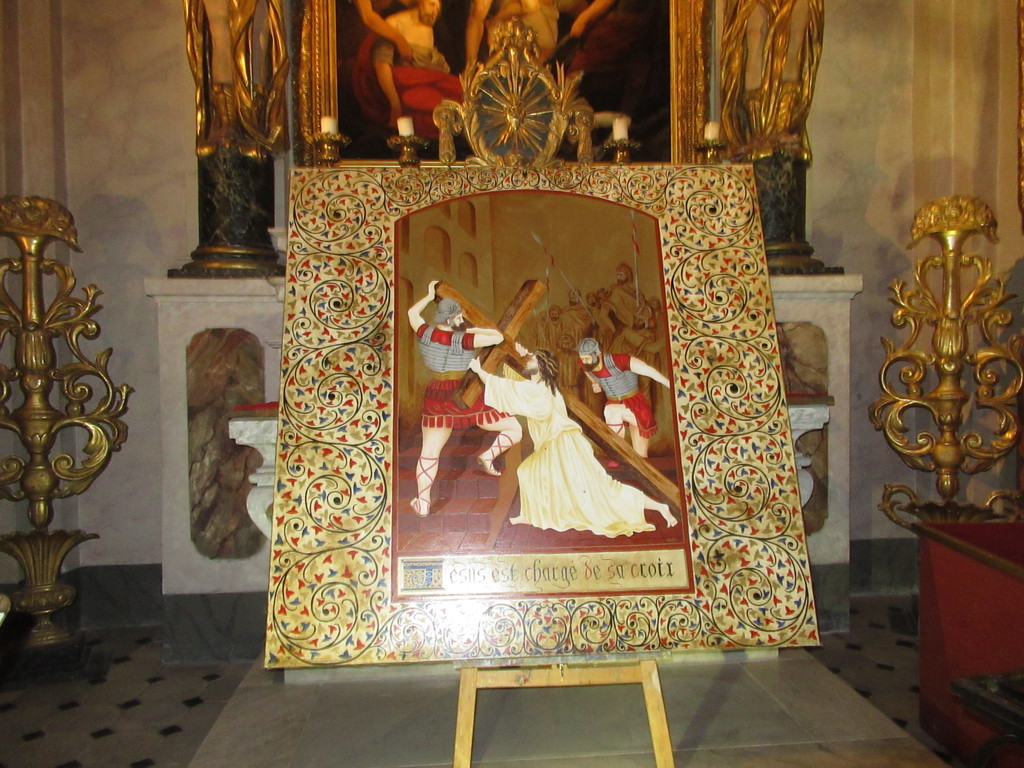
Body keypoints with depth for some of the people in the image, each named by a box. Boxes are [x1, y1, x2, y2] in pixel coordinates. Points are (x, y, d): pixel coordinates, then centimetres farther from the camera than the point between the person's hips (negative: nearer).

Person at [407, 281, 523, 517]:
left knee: (429, 452, 16)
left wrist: (429, 296, 31)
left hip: (436, 399, 5)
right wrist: (473, 330, -6)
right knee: (515, 429, 8)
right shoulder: (462, 339, -17)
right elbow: (498, 336, -19)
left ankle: (422, 503, 18)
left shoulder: (425, 334, -2)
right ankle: (489, 455, -8)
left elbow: (412, 313, 19)